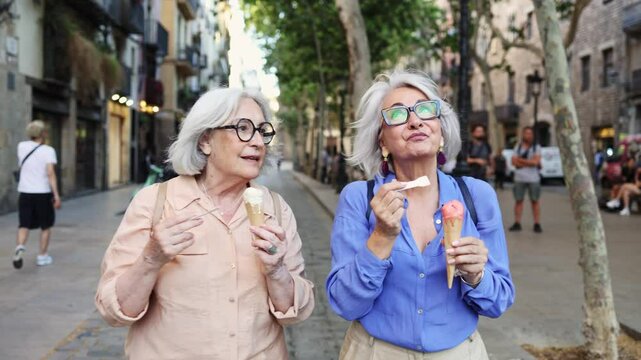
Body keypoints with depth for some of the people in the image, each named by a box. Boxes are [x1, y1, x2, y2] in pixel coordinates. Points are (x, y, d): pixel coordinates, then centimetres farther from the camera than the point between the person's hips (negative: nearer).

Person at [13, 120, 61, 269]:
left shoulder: (22, 146, 3)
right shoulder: (48, 150, -8)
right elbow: (50, 173, -18)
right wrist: (56, 194, -19)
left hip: (25, 193, 3)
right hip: (43, 193, -3)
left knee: (24, 225, 6)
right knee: (46, 226, 14)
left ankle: (19, 247, -21)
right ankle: (42, 256, 16)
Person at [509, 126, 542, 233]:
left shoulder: (536, 147, 5)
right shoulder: (517, 147, 11)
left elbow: (536, 161, -9)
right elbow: (514, 161, 0)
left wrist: (521, 160, -5)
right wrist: (529, 162, -7)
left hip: (533, 178, -2)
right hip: (519, 178, 2)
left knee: (535, 201, 0)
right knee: (518, 200, 2)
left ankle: (537, 224, 2)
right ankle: (517, 223, 6)